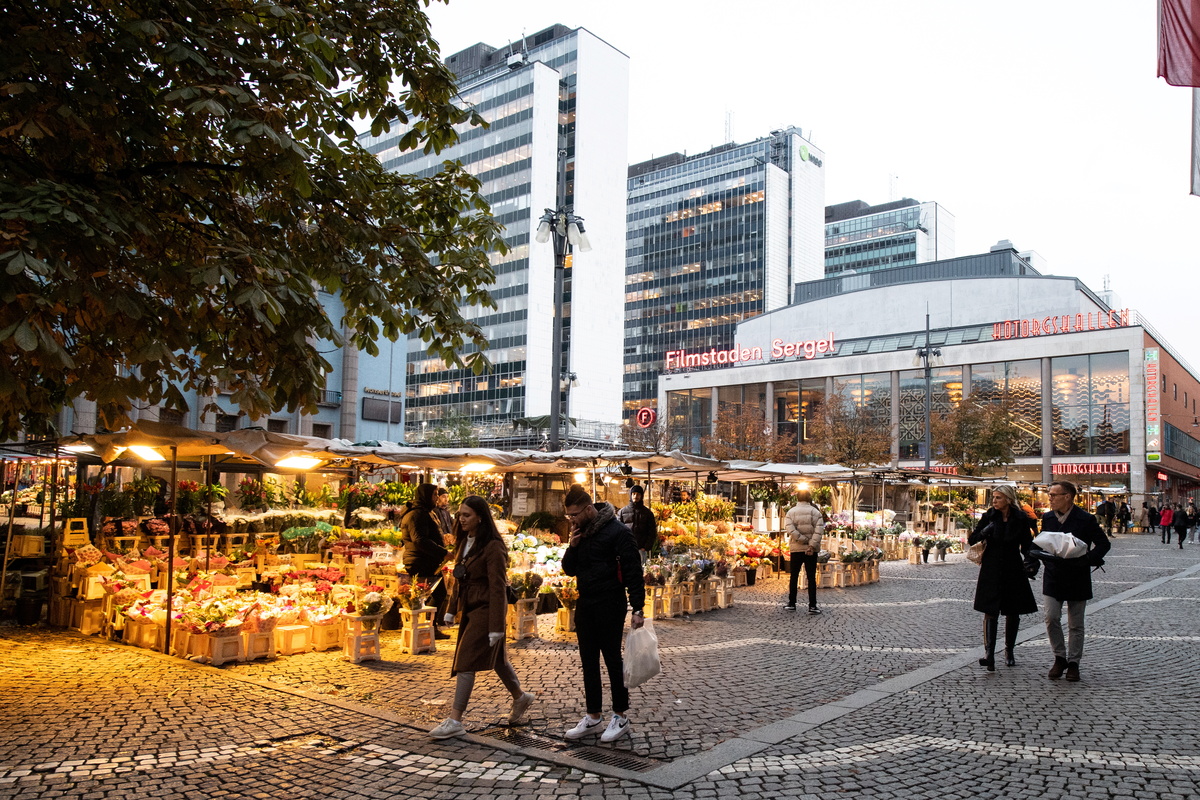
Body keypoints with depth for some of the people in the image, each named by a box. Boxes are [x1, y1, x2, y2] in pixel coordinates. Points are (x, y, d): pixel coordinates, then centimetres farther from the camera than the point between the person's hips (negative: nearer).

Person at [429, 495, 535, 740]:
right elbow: (459, 580, 17)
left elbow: (498, 589, -18)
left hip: (485, 610, -9)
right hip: (470, 609, 9)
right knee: (496, 658, 19)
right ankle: (520, 697, 37)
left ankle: (455, 721, -4)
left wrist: (496, 626, -20)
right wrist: (452, 610, 14)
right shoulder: (464, 542, 9)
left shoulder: (493, 547, -17)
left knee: (465, 662, -9)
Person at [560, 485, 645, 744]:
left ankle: (621, 717, 15)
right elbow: (569, 569, 12)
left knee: (613, 660, 2)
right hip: (584, 606, 7)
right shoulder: (580, 532, 7)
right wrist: (572, 547, -7)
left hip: (609, 606, -7)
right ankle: (593, 718, 22)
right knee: (589, 662, 11)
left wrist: (637, 609, -19)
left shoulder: (616, 531, -15)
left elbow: (633, 571, -15)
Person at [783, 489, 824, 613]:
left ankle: (791, 604, 15)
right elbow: (819, 530, -14)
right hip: (812, 550, -1)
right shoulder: (816, 512, -1)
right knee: (811, 577, 2)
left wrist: (803, 540, -13)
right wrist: (812, 545, -17)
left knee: (794, 576, 11)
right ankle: (812, 606, -1)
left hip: (796, 548, 1)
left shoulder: (791, 512, 0)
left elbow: (789, 528, -15)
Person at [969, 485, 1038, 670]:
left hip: (1013, 571, 1)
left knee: (1012, 613, 11)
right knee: (990, 612, -10)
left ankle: (1009, 651, 27)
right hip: (991, 571, -1)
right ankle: (989, 653, -17)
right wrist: (983, 532, -19)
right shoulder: (988, 517, 0)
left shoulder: (1021, 519, -2)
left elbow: (1027, 546, 3)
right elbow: (971, 540, 0)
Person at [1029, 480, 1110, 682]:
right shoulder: (1047, 518, 6)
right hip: (1053, 577, 3)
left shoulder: (1086, 520, -7)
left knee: (1075, 624, 7)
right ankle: (1059, 657, 10)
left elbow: (1103, 544, -5)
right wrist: (1034, 559, -3)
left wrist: (1087, 560, -20)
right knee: (1051, 618, -7)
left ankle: (1073, 662, 19)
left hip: (1077, 578, -3)